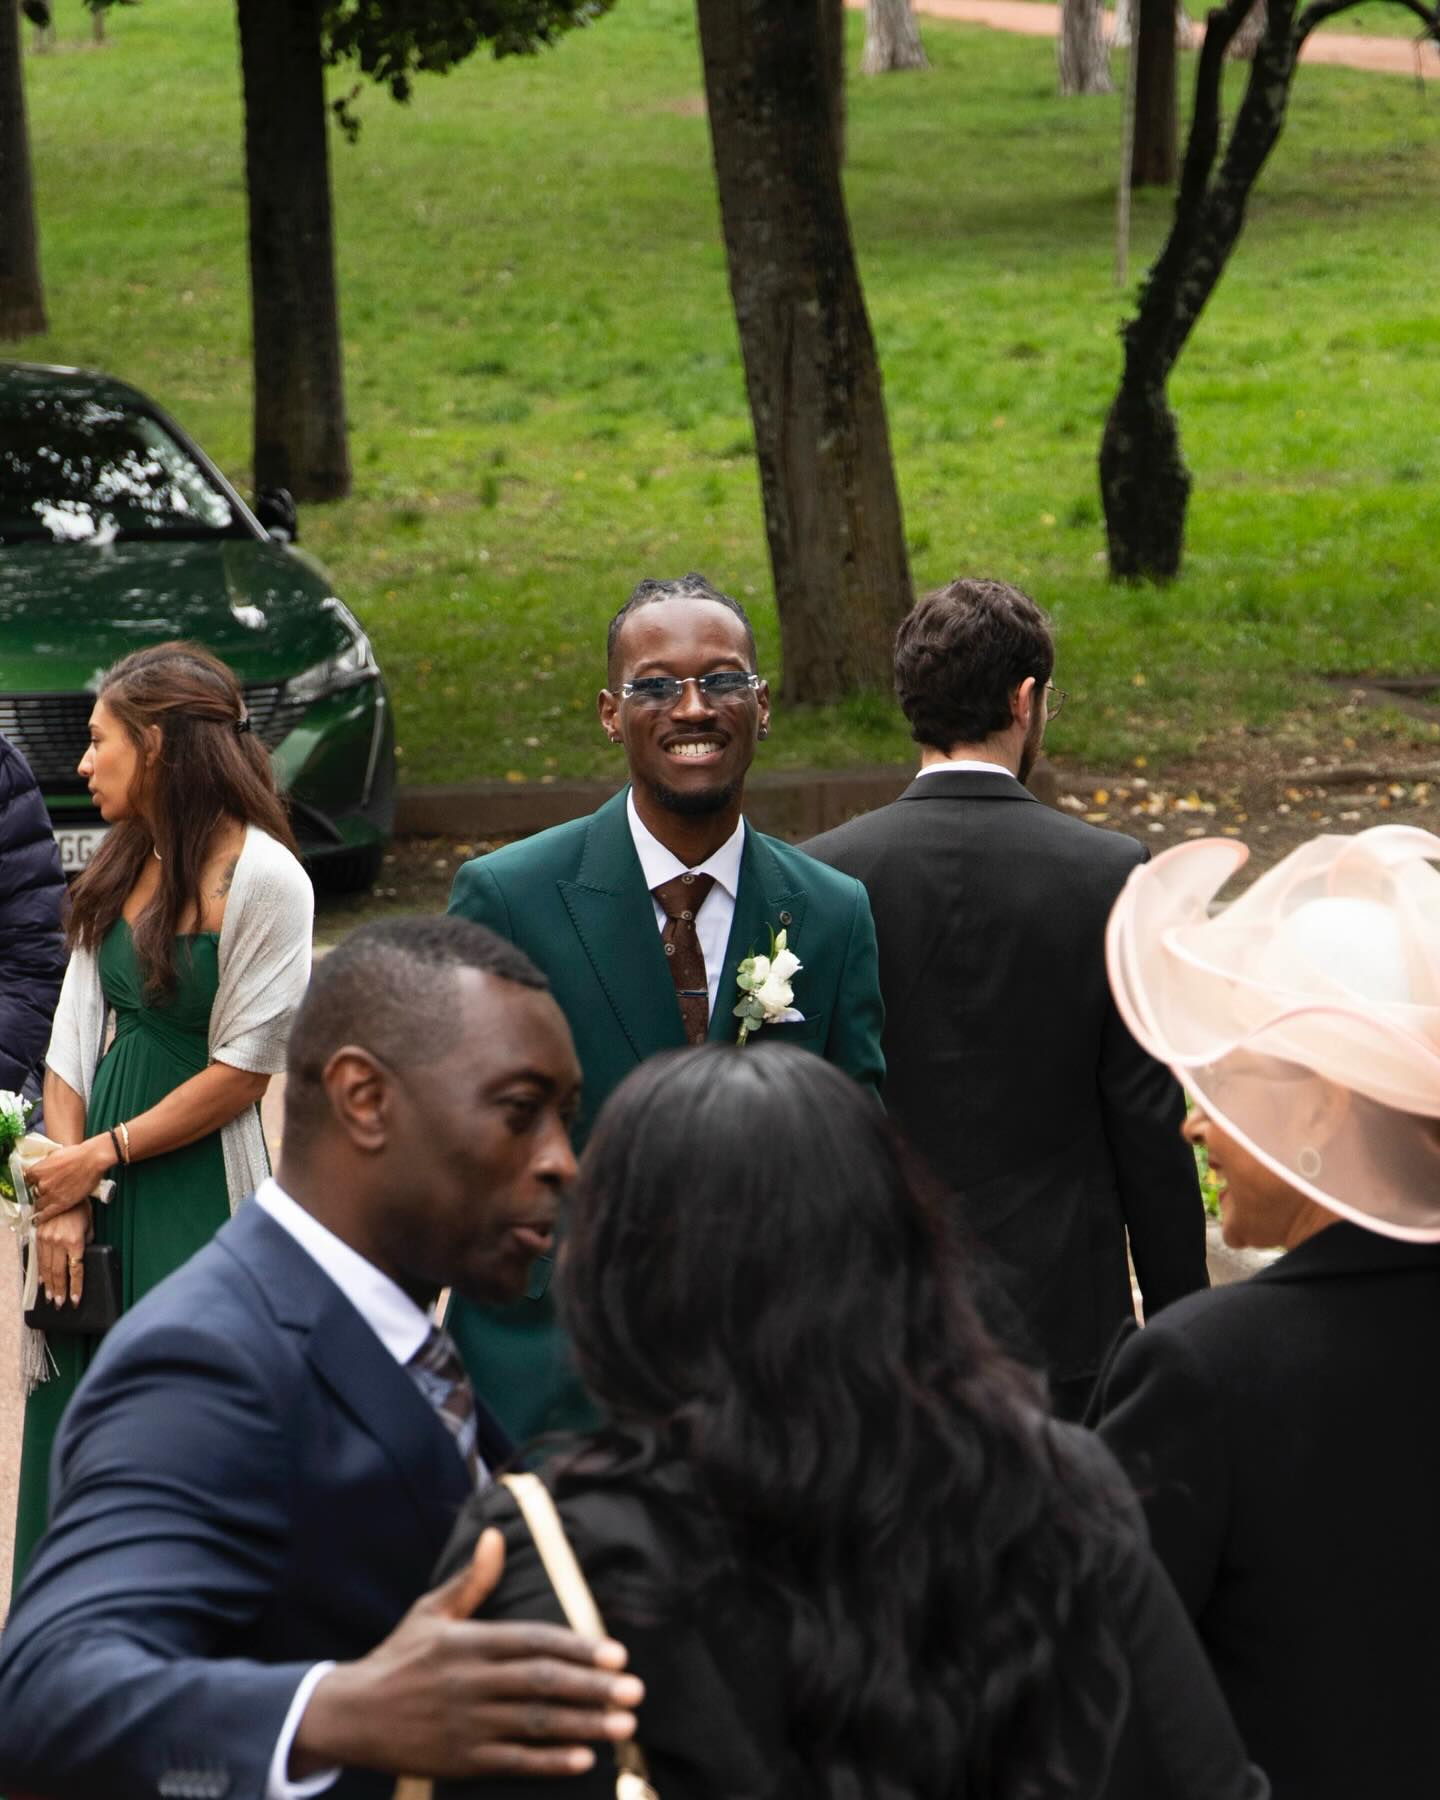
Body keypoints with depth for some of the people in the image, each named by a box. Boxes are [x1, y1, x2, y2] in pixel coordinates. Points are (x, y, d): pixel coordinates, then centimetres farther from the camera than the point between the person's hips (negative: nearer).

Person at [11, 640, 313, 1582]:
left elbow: (243, 1071, -13)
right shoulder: (121, 868, 9)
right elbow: (74, 1041, 7)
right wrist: (61, 1195, -4)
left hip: (195, 1191, -7)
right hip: (96, 1188, 7)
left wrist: (101, 1155, -10)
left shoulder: (263, 877, -12)